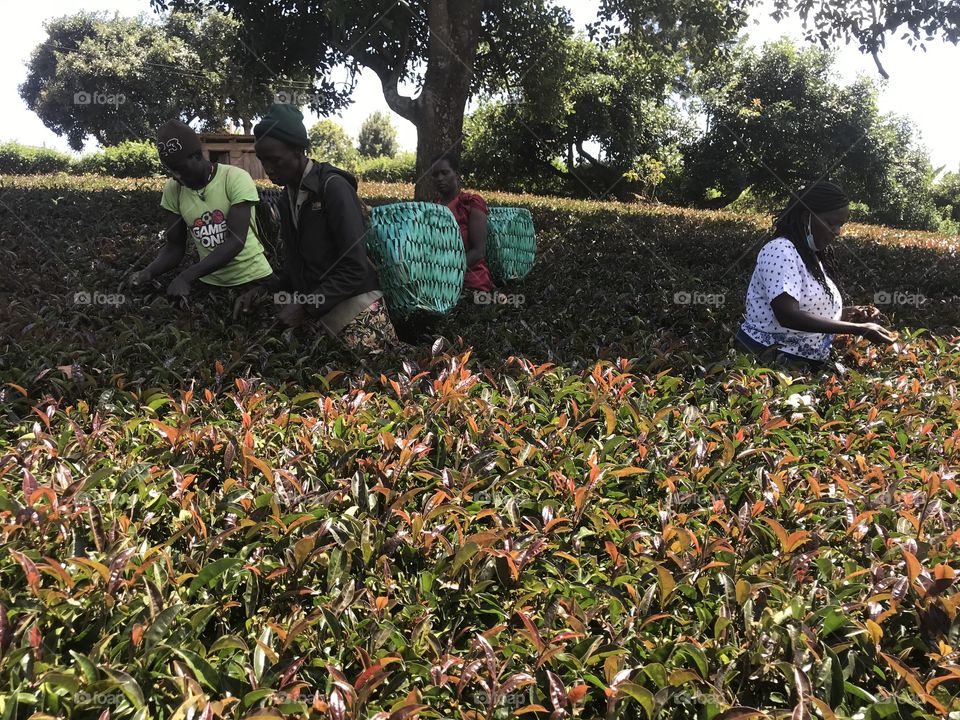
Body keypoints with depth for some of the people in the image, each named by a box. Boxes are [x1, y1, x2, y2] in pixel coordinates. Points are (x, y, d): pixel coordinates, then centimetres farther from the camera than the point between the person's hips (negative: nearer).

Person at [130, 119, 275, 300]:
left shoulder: (236, 179, -17)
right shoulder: (172, 190, -4)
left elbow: (236, 240, -23)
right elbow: (175, 246, 2)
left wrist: (188, 276, -30)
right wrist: (148, 272, -18)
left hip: (253, 278, -3)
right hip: (210, 282, 3)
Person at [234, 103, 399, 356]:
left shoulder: (333, 187, -11)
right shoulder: (287, 198, 12)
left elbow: (355, 268, -17)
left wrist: (307, 307, -17)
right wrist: (265, 290, 1)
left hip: (355, 312, -6)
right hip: (318, 316, 6)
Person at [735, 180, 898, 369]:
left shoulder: (807, 255, 14)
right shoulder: (780, 251, -15)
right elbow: (787, 315, -26)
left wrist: (843, 313, 3)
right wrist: (859, 329, -24)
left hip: (802, 364, 9)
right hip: (766, 361, -9)